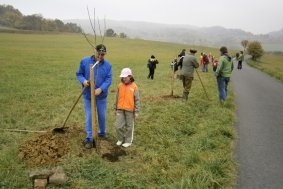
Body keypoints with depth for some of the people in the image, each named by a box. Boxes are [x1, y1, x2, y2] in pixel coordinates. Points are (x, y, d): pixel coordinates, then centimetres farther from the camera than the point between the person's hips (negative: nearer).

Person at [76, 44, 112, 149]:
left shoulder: (108, 65, -5)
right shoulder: (85, 61, -6)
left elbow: (108, 79, -10)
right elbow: (79, 74, 2)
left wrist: (101, 89, -26)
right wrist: (83, 80, -21)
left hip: (102, 95, 1)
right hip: (88, 95, -1)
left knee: (102, 115, 16)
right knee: (89, 116, 4)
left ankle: (102, 132, 40)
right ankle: (89, 138, 14)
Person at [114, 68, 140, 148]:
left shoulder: (134, 87, -8)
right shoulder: (120, 85, 2)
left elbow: (137, 100, -5)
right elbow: (117, 98, 11)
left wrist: (136, 111, -7)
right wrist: (115, 108, 13)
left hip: (130, 110, -3)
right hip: (120, 109, 3)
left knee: (129, 126, 10)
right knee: (118, 125, 4)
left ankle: (128, 141, 26)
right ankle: (120, 139, 27)